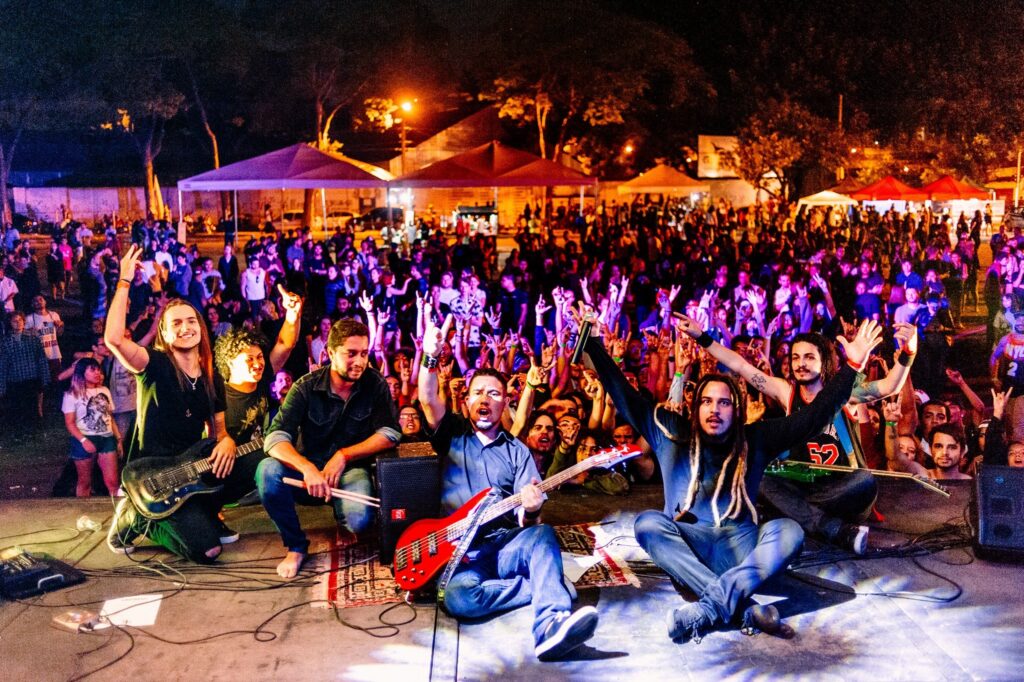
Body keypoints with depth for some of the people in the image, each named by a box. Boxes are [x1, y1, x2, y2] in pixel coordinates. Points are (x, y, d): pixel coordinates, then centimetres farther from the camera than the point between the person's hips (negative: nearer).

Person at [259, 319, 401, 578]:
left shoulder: (375, 384, -6)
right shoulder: (306, 387, -11)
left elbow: (390, 433, -10)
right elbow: (275, 439, -21)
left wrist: (343, 455, -20)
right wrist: (307, 468, -39)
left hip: (351, 470, 0)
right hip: (309, 471, 1)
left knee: (359, 520, -32)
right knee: (268, 471, -31)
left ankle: (342, 519, 10)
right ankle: (295, 546, -8)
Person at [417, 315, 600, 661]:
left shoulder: (517, 451, 15)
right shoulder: (452, 434, 14)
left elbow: (527, 521, 6)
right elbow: (428, 400, -7)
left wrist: (531, 510, -19)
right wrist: (431, 357, -23)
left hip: (506, 545, 1)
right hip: (461, 551, -1)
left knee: (542, 534, -35)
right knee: (459, 597, -35)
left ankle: (549, 627, -54)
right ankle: (547, 588, -19)